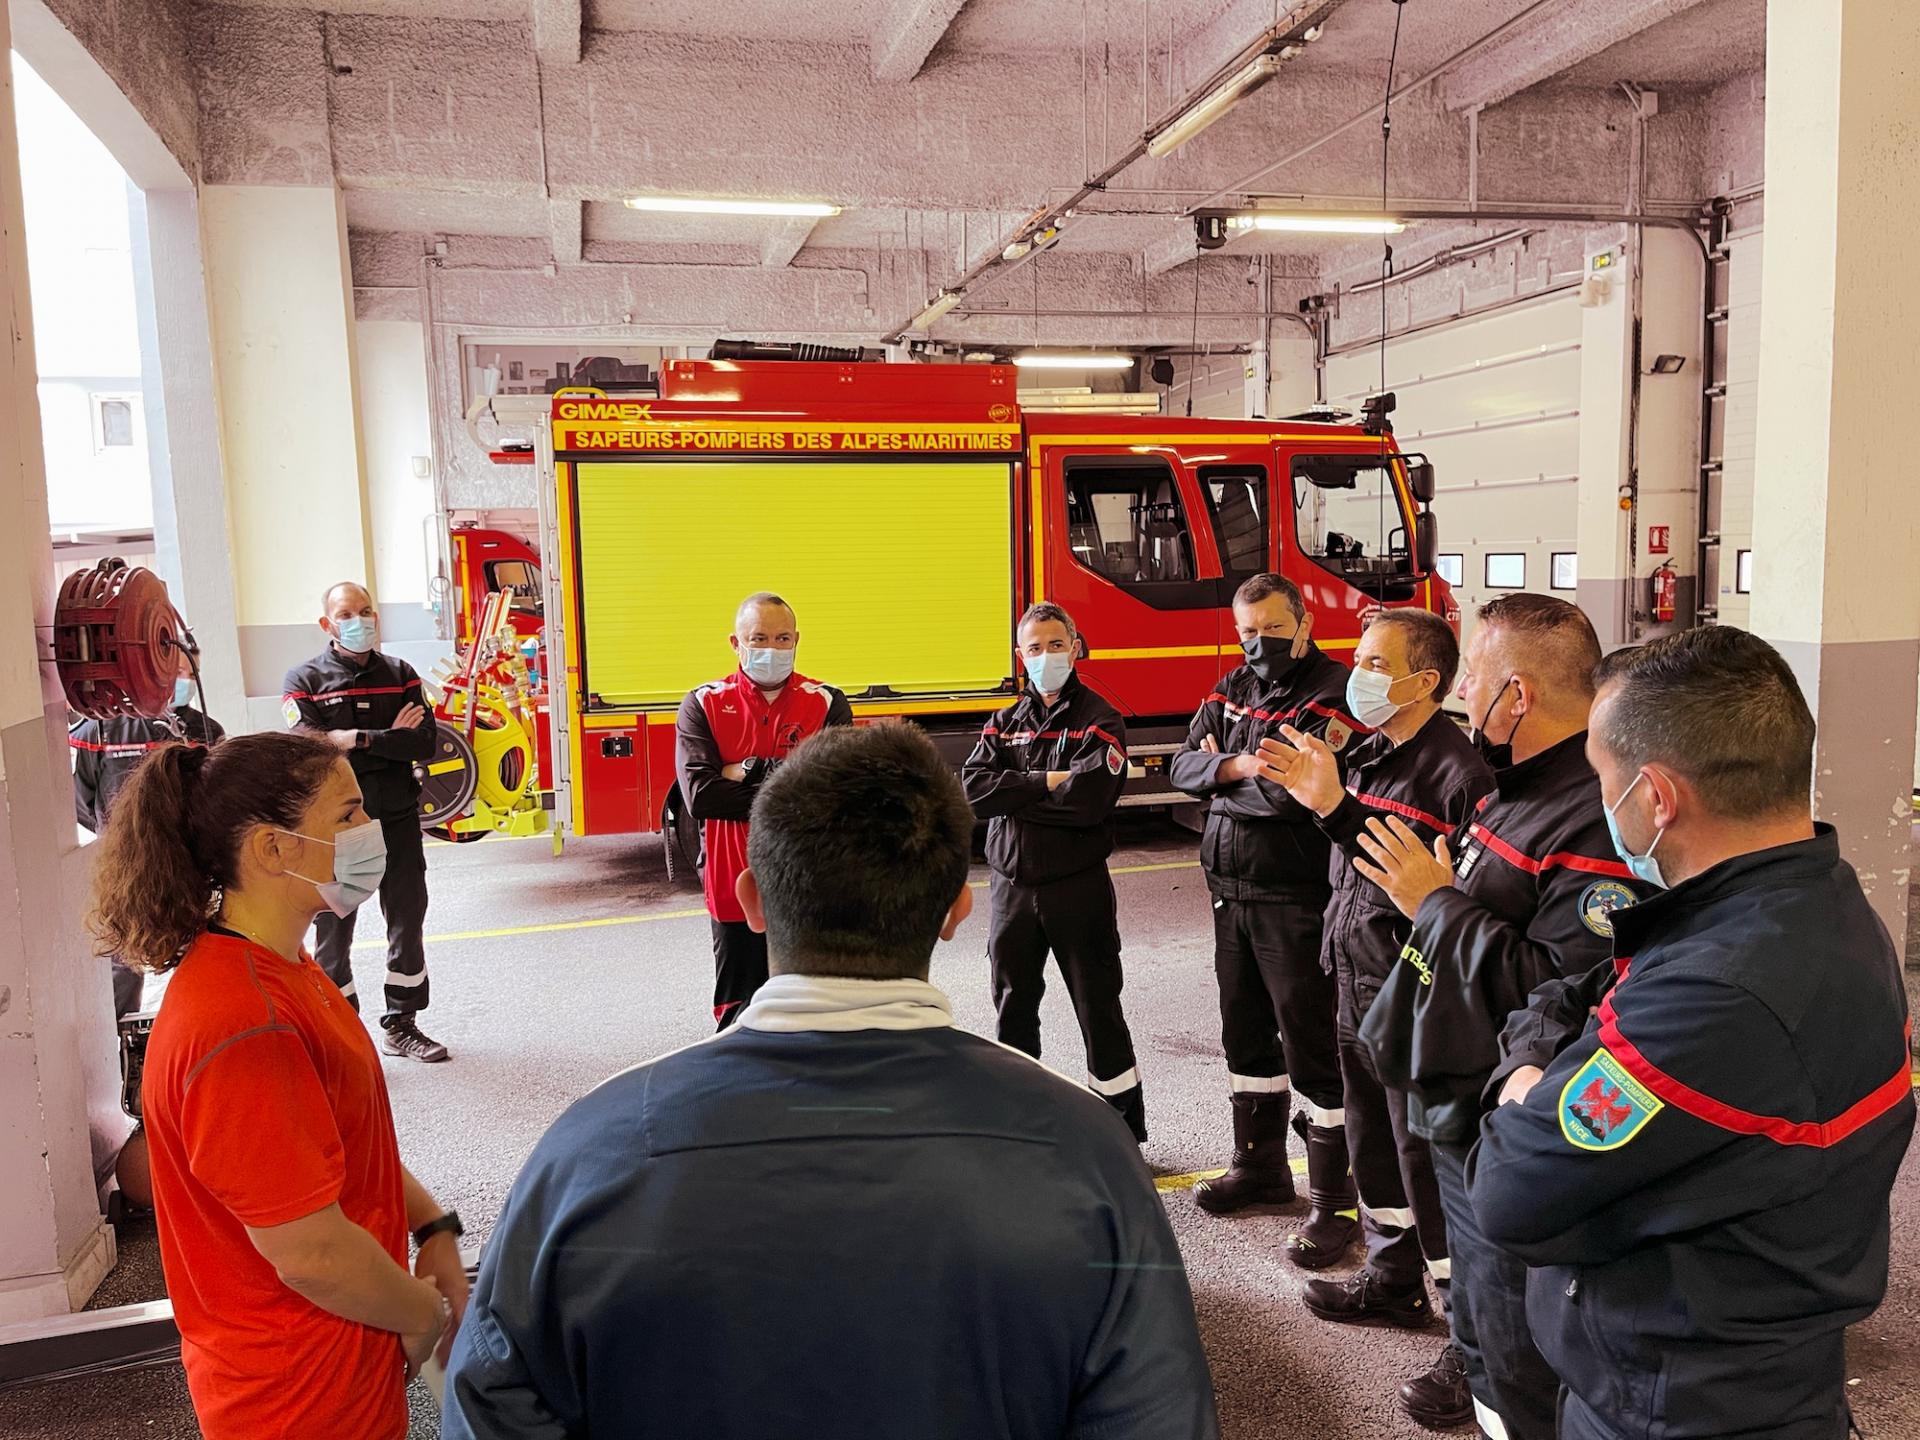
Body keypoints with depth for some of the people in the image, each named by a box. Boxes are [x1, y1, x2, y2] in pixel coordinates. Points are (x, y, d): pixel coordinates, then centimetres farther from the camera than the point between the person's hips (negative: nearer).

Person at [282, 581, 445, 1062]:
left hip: (398, 820, 3)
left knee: (407, 922, 10)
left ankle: (401, 1025, 23)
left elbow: (425, 743, -6)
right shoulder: (305, 680, -2)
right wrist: (389, 739, -14)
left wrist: (356, 740, -16)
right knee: (333, 930, 3)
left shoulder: (400, 675, 6)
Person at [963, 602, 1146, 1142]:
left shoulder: (1099, 721, -6)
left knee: (1098, 1007, 6)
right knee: (1013, 1006, 15)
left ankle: (1124, 1130, 21)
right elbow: (974, 789, -7)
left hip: (1078, 887, -4)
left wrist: (1012, 795, -14)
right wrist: (1046, 784, -16)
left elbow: (1088, 799, -22)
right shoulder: (1005, 723, 9)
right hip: (1013, 887, 4)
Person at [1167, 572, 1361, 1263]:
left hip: (1296, 900, -8)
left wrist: (1223, 771, -11)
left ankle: (1334, 1199, 13)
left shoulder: (1333, 693, -14)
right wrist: (1241, 767, -16)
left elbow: (1293, 794, -25)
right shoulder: (1232, 690, 11)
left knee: (1311, 1044, -1)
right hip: (1232, 893, 8)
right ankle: (1259, 1165, 36)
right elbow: (1183, 766, 2)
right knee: (1247, 1034, 19)